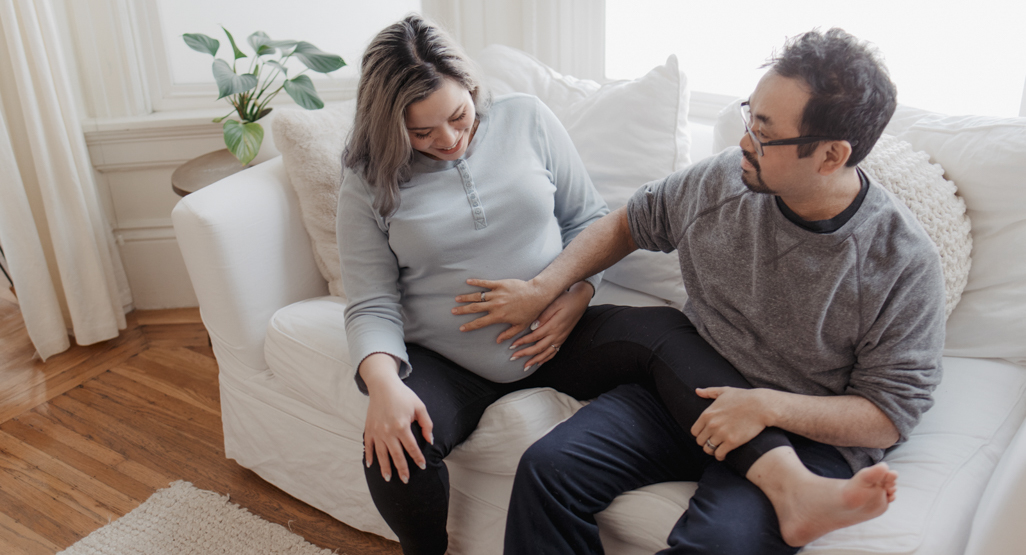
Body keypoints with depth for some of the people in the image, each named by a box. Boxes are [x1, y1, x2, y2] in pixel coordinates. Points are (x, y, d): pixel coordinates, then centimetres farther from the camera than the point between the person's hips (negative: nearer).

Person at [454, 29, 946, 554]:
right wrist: (542, 288, 5)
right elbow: (629, 222, 13)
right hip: (686, 389, 4)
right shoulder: (722, 179, -4)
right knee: (546, 468, -16)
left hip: (809, 433, -4)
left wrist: (768, 407, -21)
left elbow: (888, 417, -9)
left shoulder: (905, 262, -14)